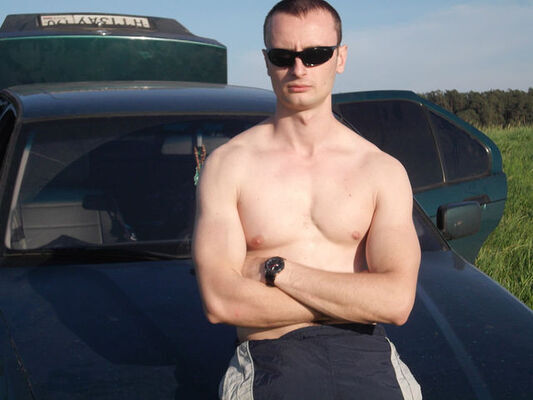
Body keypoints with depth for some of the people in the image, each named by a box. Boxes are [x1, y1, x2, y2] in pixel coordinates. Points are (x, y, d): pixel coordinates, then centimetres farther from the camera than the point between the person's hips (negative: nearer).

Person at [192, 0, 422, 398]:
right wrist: (353, 299, -4)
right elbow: (220, 302, -5)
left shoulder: (383, 170, 9)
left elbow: (397, 302, -3)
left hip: (366, 360, 2)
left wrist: (275, 269, -5)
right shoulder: (227, 164, 5)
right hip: (271, 362, -1)